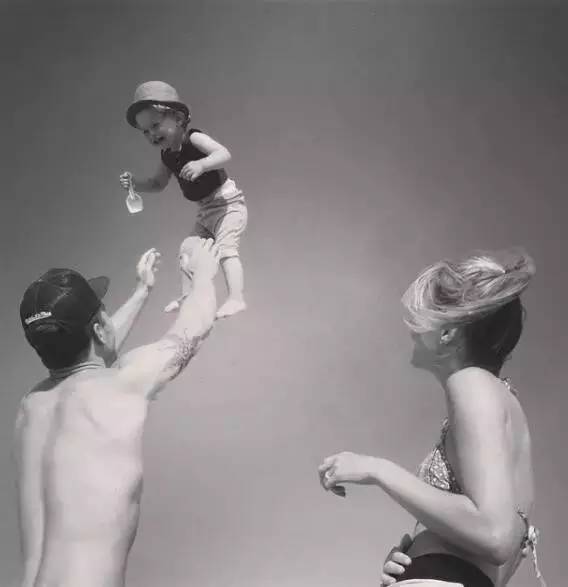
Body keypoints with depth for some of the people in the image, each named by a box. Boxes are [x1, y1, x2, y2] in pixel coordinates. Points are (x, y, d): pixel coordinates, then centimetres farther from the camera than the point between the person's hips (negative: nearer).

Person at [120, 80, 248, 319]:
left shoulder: (194, 138, -18)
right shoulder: (167, 156, 5)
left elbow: (224, 154, -33)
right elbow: (157, 183, 18)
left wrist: (201, 164, -50)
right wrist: (135, 182, 0)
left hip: (228, 203, -9)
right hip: (206, 211, 9)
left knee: (225, 248, -22)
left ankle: (236, 298, -28)